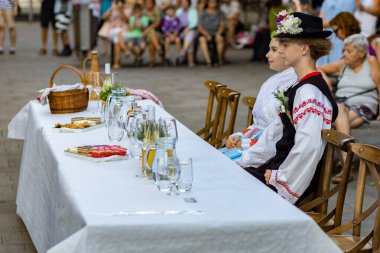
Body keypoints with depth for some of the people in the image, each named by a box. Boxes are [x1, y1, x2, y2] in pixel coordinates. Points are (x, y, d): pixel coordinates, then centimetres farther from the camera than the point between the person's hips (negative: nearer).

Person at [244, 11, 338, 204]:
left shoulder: (309, 92, -21)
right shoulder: (303, 86, 11)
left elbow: (308, 147, -29)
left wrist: (278, 176, -18)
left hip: (292, 179, -9)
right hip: (281, 165, 9)